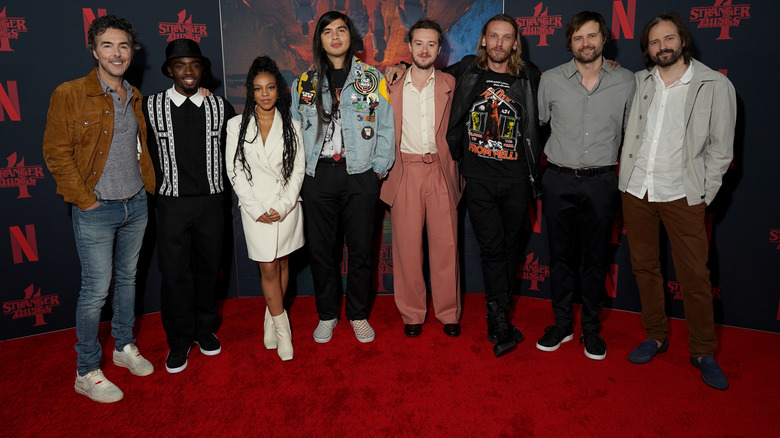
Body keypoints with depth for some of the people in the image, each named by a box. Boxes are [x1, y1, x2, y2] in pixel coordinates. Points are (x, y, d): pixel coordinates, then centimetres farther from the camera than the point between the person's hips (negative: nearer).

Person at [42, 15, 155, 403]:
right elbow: (56, 152, -10)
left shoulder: (135, 97, 10)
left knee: (127, 279, 17)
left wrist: (149, 184, 9)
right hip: (96, 211, -6)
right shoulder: (69, 95, -9)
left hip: (136, 205, 6)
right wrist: (83, 198, -12)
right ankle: (86, 373, 14)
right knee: (96, 290, -1)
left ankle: (124, 347, 34)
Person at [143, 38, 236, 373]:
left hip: (211, 201, 2)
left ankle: (205, 329, 30)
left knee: (208, 267, 11)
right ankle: (179, 339, 19)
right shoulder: (151, 106, -1)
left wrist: (226, 187, 11)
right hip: (172, 203, -1)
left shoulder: (220, 107, 4)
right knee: (174, 273, 3)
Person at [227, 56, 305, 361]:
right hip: (255, 207, -1)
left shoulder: (291, 125, 4)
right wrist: (255, 208, -8)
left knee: (282, 264, 9)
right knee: (268, 268, -1)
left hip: (287, 206, 1)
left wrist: (283, 206, -9)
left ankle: (271, 318, 26)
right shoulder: (237, 125, 2)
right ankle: (282, 328, 8)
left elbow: (298, 169, 1)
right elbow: (234, 170, -1)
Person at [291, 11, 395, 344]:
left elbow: (385, 127, 5)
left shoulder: (371, 78, 7)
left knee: (360, 250, 5)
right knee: (321, 250, 7)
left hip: (360, 176, -1)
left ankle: (359, 315, 22)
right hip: (317, 176, 1)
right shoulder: (304, 83, 11)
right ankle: (327, 315, 24)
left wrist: (379, 169, -3)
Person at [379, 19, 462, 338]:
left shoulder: (451, 85, 8)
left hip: (441, 171, 0)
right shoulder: (391, 86, 8)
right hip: (405, 172, 0)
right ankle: (412, 314, 18)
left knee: (446, 245, 2)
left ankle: (448, 313, 18)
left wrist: (458, 172, 3)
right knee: (407, 246, 3)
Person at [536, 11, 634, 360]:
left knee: (596, 257, 8)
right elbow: (537, 123, 13)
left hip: (601, 182, 0)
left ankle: (590, 328, 22)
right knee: (561, 255, 8)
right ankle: (562, 324, 23)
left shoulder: (625, 81, 3)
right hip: (558, 180, 0)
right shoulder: (551, 80, 1)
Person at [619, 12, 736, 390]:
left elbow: (721, 148, 0)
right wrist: (624, 178, 6)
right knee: (644, 267, 11)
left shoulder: (715, 85, -1)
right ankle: (656, 337, 28)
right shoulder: (638, 82, 7)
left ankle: (703, 353, 16)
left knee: (695, 277, -1)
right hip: (636, 189, 3)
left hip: (682, 195, -3)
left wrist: (703, 196, -5)